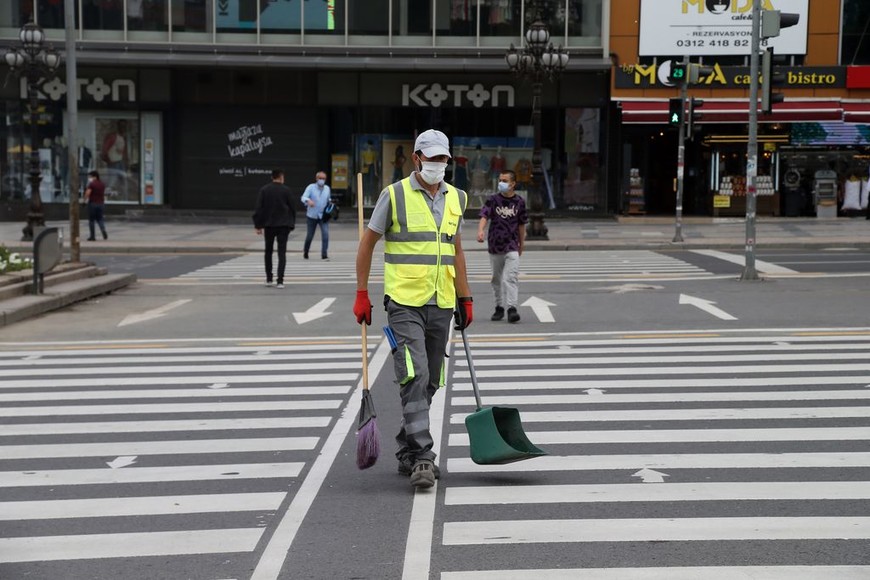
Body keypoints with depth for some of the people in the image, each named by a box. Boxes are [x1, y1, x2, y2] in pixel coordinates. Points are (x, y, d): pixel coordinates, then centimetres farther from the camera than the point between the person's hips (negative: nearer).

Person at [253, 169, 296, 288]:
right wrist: (292, 224, 11)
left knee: (268, 251, 16)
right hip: (283, 225, -2)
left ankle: (269, 279, 18)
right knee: (282, 252, -1)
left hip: (269, 225, 2)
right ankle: (280, 281, -10)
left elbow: (259, 208, -4)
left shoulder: (264, 190, -1)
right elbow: (292, 208, 0)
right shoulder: (286, 190, -4)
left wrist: (258, 225, 0)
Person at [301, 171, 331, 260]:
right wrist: (308, 200, -41)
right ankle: (305, 252, 31)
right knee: (310, 236, 6)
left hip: (323, 216, 2)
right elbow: (303, 197, -18)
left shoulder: (327, 188, 7)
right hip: (312, 216, -2)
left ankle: (324, 254, -15)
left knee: (325, 234, -17)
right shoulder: (311, 187, -5)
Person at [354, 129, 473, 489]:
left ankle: (406, 452, 24)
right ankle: (421, 456, -14)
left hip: (441, 306, 6)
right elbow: (367, 243, 2)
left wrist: (465, 299, 16)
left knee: (429, 383, 11)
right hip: (404, 303, -5)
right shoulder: (395, 195, -4)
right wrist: (362, 294, -2)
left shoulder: (455, 198, 11)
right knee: (414, 378, -15)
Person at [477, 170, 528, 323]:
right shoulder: (493, 200, 1)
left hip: (512, 247, -2)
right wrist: (481, 230, -33)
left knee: (510, 278, -14)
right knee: (497, 279, 12)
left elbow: (521, 225, 12)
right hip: (495, 245, 2)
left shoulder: (519, 202, 4)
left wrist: (521, 245, 16)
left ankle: (512, 308, -19)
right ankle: (499, 307, 25)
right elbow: (484, 216, -12)